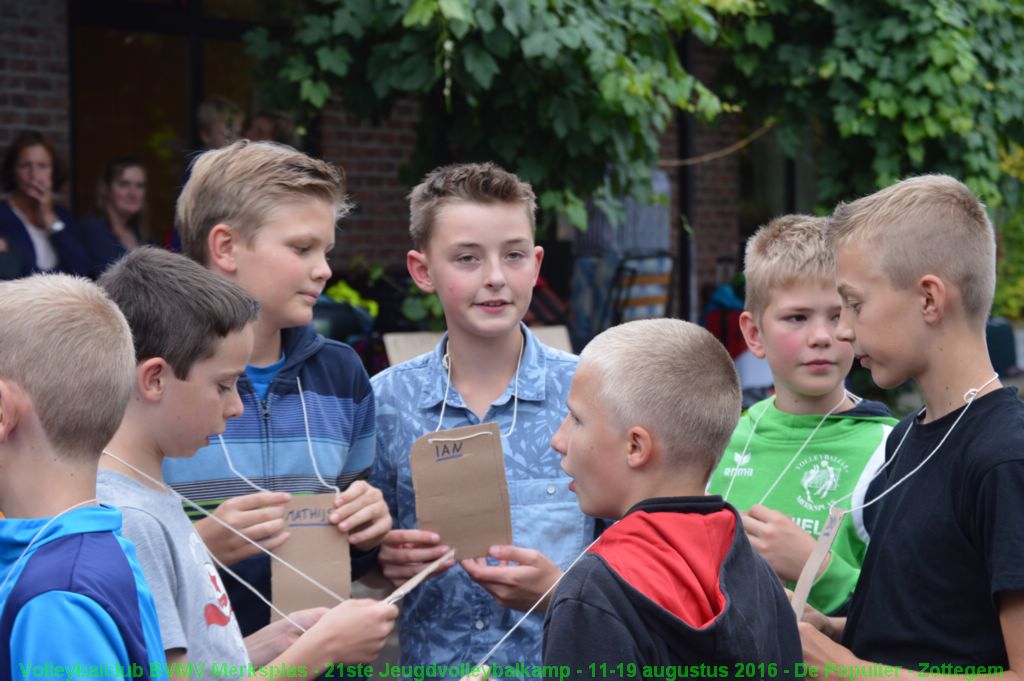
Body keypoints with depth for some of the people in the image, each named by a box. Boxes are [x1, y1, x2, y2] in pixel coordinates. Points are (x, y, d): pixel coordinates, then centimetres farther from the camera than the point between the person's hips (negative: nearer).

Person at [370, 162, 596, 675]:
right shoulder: (386, 402, 0)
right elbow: (365, 550, 9)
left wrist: (560, 590, -20)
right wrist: (385, 560, -11)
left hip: (560, 662, -1)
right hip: (429, 661, 2)